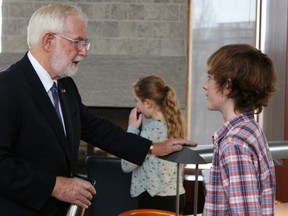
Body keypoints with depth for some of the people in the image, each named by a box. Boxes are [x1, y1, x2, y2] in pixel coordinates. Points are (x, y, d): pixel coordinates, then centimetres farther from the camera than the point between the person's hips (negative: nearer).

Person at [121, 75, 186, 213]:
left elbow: (126, 165, -11)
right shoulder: (174, 124, 9)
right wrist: (138, 129, 11)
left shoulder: (151, 128, -16)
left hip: (155, 199, -9)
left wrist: (132, 128, -5)